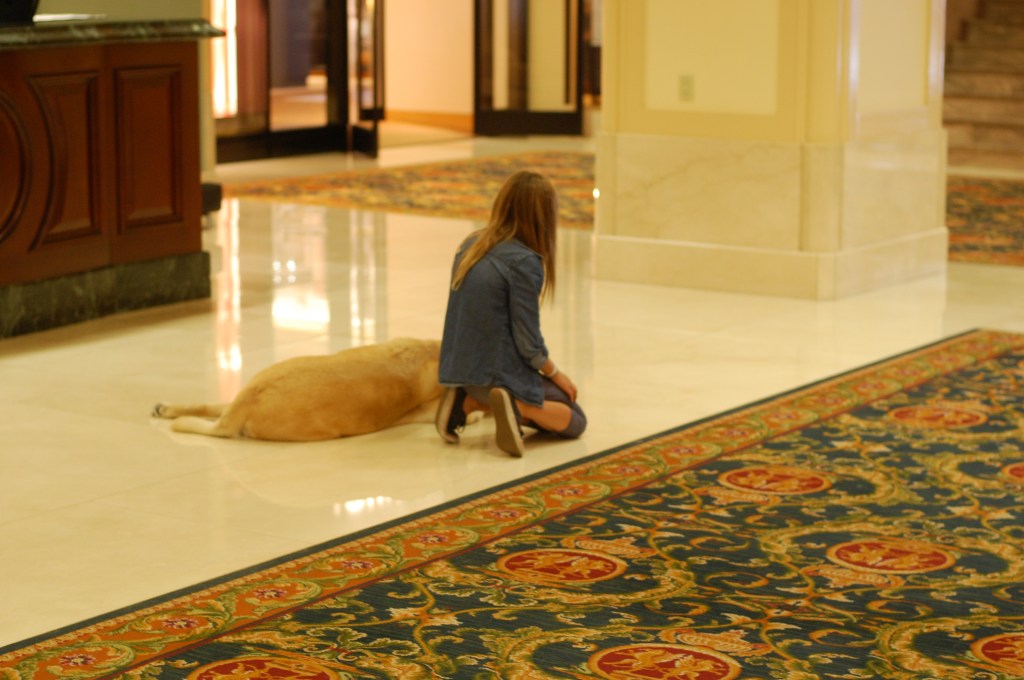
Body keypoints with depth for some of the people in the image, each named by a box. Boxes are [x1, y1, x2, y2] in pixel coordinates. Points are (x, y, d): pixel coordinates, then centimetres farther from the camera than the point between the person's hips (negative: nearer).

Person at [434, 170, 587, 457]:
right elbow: (529, 343, -17)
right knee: (574, 420, 15)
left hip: (461, 369, 7)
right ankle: (516, 405, -13)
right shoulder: (525, 262, -19)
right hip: (499, 374, -7)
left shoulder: (471, 245, 4)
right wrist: (556, 374, 2)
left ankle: (468, 402, 5)